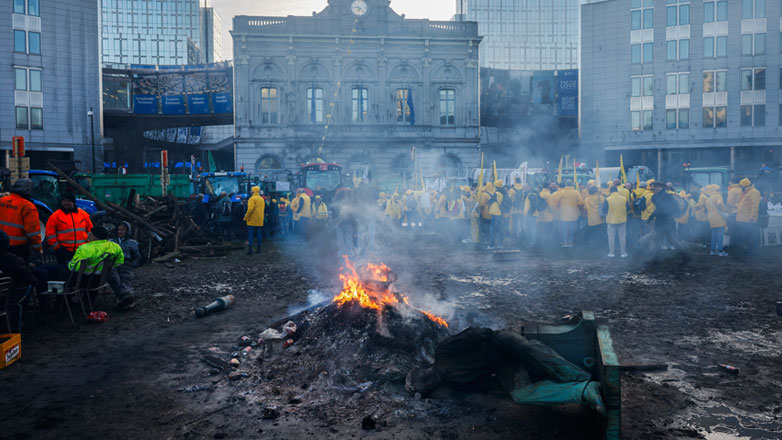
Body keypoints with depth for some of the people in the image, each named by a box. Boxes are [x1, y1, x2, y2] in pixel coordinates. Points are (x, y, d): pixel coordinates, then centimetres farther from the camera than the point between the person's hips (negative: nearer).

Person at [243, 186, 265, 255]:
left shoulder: (252, 198, -11)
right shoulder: (262, 199, 12)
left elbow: (250, 209, -19)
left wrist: (246, 217, -11)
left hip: (252, 220, -6)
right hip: (259, 220, 6)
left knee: (250, 234, -3)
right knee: (258, 234, 10)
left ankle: (250, 249, -9)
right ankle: (258, 249, 12)